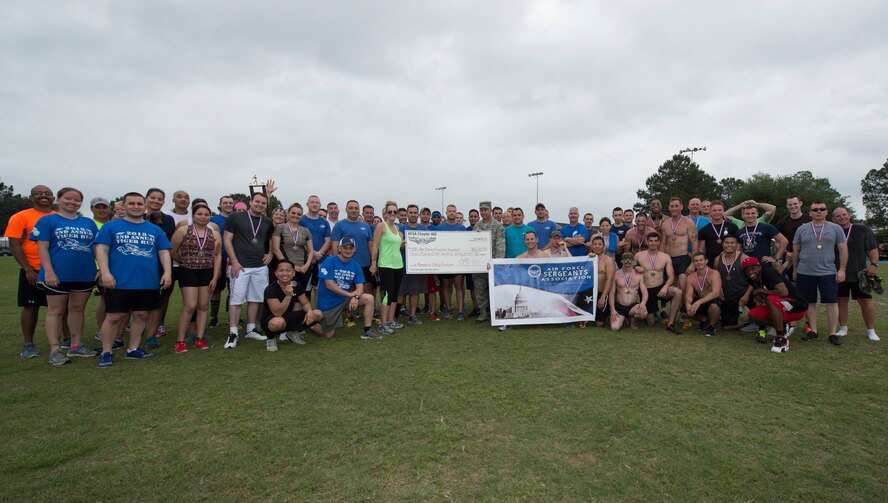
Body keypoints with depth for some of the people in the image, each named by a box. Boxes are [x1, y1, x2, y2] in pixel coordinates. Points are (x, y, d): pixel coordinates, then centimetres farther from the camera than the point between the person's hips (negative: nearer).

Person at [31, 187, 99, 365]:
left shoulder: (89, 223, 10)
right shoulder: (47, 220, -1)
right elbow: (42, 247, -7)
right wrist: (49, 271, -15)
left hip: (85, 275, 4)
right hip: (58, 275, -4)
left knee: (77, 309, 12)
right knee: (56, 311, 4)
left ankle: (75, 345, 22)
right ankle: (55, 349, 9)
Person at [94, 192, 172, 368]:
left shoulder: (155, 230, 12)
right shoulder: (111, 226, 4)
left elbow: (164, 252, 12)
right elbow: (101, 249, -2)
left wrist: (167, 272, -2)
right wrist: (105, 272, -13)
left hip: (149, 282, 3)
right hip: (120, 282, -3)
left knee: (141, 315, 9)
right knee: (114, 317, 0)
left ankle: (133, 350, 22)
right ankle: (106, 352, 14)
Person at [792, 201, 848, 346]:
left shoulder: (835, 228, 4)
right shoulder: (802, 229, 6)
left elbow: (843, 249, 4)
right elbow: (795, 251, 10)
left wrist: (842, 270, -2)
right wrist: (794, 270, 10)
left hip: (828, 273, -1)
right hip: (805, 273, 1)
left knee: (832, 302, 0)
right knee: (810, 302, 6)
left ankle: (833, 333, 8)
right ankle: (813, 331, 16)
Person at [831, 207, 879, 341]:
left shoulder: (863, 230, 5)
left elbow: (873, 248, 4)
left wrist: (874, 264, -9)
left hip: (859, 273, -1)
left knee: (866, 301, -1)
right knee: (841, 300, 6)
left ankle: (871, 331, 11)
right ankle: (843, 329, 16)